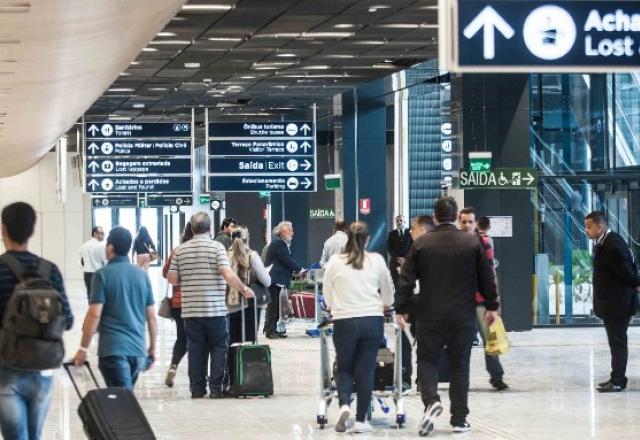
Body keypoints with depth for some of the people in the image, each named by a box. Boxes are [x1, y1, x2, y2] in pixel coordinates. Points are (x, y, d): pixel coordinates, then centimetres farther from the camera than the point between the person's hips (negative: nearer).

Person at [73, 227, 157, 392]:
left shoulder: (103, 275, -5)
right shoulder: (142, 275, 10)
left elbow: (94, 314, -11)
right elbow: (151, 317, 11)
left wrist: (83, 348, -5)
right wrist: (152, 348, 20)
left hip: (113, 350, -5)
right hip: (137, 350, 5)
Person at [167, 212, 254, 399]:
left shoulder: (180, 250, 4)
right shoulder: (217, 247, -7)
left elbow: (172, 278, 5)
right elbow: (228, 275, -16)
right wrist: (244, 289, -3)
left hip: (190, 310, 3)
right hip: (215, 308, -3)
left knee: (195, 348, 10)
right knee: (219, 347, 7)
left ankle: (197, 388, 10)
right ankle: (216, 387, 2)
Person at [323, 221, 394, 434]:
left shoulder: (334, 261, -1)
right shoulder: (376, 260, 1)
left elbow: (327, 295, 9)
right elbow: (388, 291, 16)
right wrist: (385, 303, 38)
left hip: (344, 321, 0)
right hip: (372, 320, 0)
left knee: (344, 368, 14)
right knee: (366, 371, 6)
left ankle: (344, 404, -11)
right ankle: (361, 420, 6)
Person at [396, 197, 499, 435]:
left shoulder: (421, 243, -2)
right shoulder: (472, 243, -1)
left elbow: (406, 280, -2)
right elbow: (487, 278, 5)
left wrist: (402, 309, 6)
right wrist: (491, 306, 16)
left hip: (430, 315, -1)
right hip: (463, 317, 1)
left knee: (427, 361, 10)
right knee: (459, 366, 9)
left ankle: (431, 401, -16)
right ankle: (459, 419, 11)